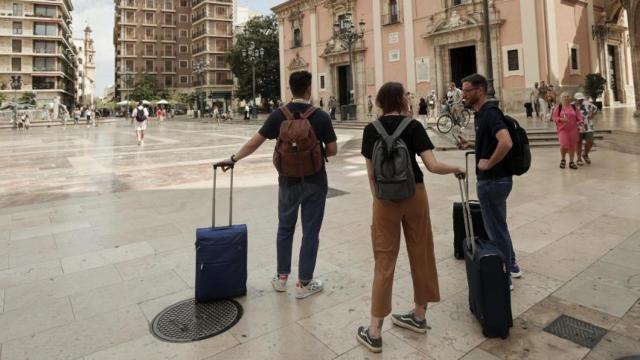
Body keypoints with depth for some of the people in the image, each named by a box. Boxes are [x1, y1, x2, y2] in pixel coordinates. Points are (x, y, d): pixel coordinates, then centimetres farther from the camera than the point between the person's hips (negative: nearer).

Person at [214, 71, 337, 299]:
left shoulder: (279, 115, -4)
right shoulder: (321, 116, -9)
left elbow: (254, 143, -1)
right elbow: (332, 150, -5)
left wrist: (233, 159, 11)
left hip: (288, 181, 2)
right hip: (314, 182, -2)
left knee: (285, 228, 18)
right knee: (310, 232, 7)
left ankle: (282, 278, 28)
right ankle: (304, 283, 17)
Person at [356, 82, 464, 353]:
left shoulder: (370, 130, 0)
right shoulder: (413, 126, -6)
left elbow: (371, 173, 2)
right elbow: (433, 166, -13)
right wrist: (456, 169, 5)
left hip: (385, 198, 1)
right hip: (414, 195, -1)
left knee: (384, 261, 6)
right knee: (420, 253, 16)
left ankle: (374, 332, 11)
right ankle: (419, 316, 32)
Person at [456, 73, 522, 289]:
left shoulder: (490, 113, -20)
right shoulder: (481, 113, 10)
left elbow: (506, 143, -35)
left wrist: (488, 163, -23)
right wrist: (470, 145, 9)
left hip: (493, 180, -10)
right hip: (493, 179, 10)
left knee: (496, 228, 3)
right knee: (498, 224, 23)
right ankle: (511, 266, 39)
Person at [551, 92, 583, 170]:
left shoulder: (574, 107, 8)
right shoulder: (558, 107, 1)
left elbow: (579, 116, 10)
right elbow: (554, 117, -1)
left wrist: (580, 121, -8)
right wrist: (561, 119, -17)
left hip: (573, 129, 3)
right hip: (562, 129, -3)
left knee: (572, 146, 5)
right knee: (564, 145, -14)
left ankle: (571, 162, 18)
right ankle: (563, 159, 13)